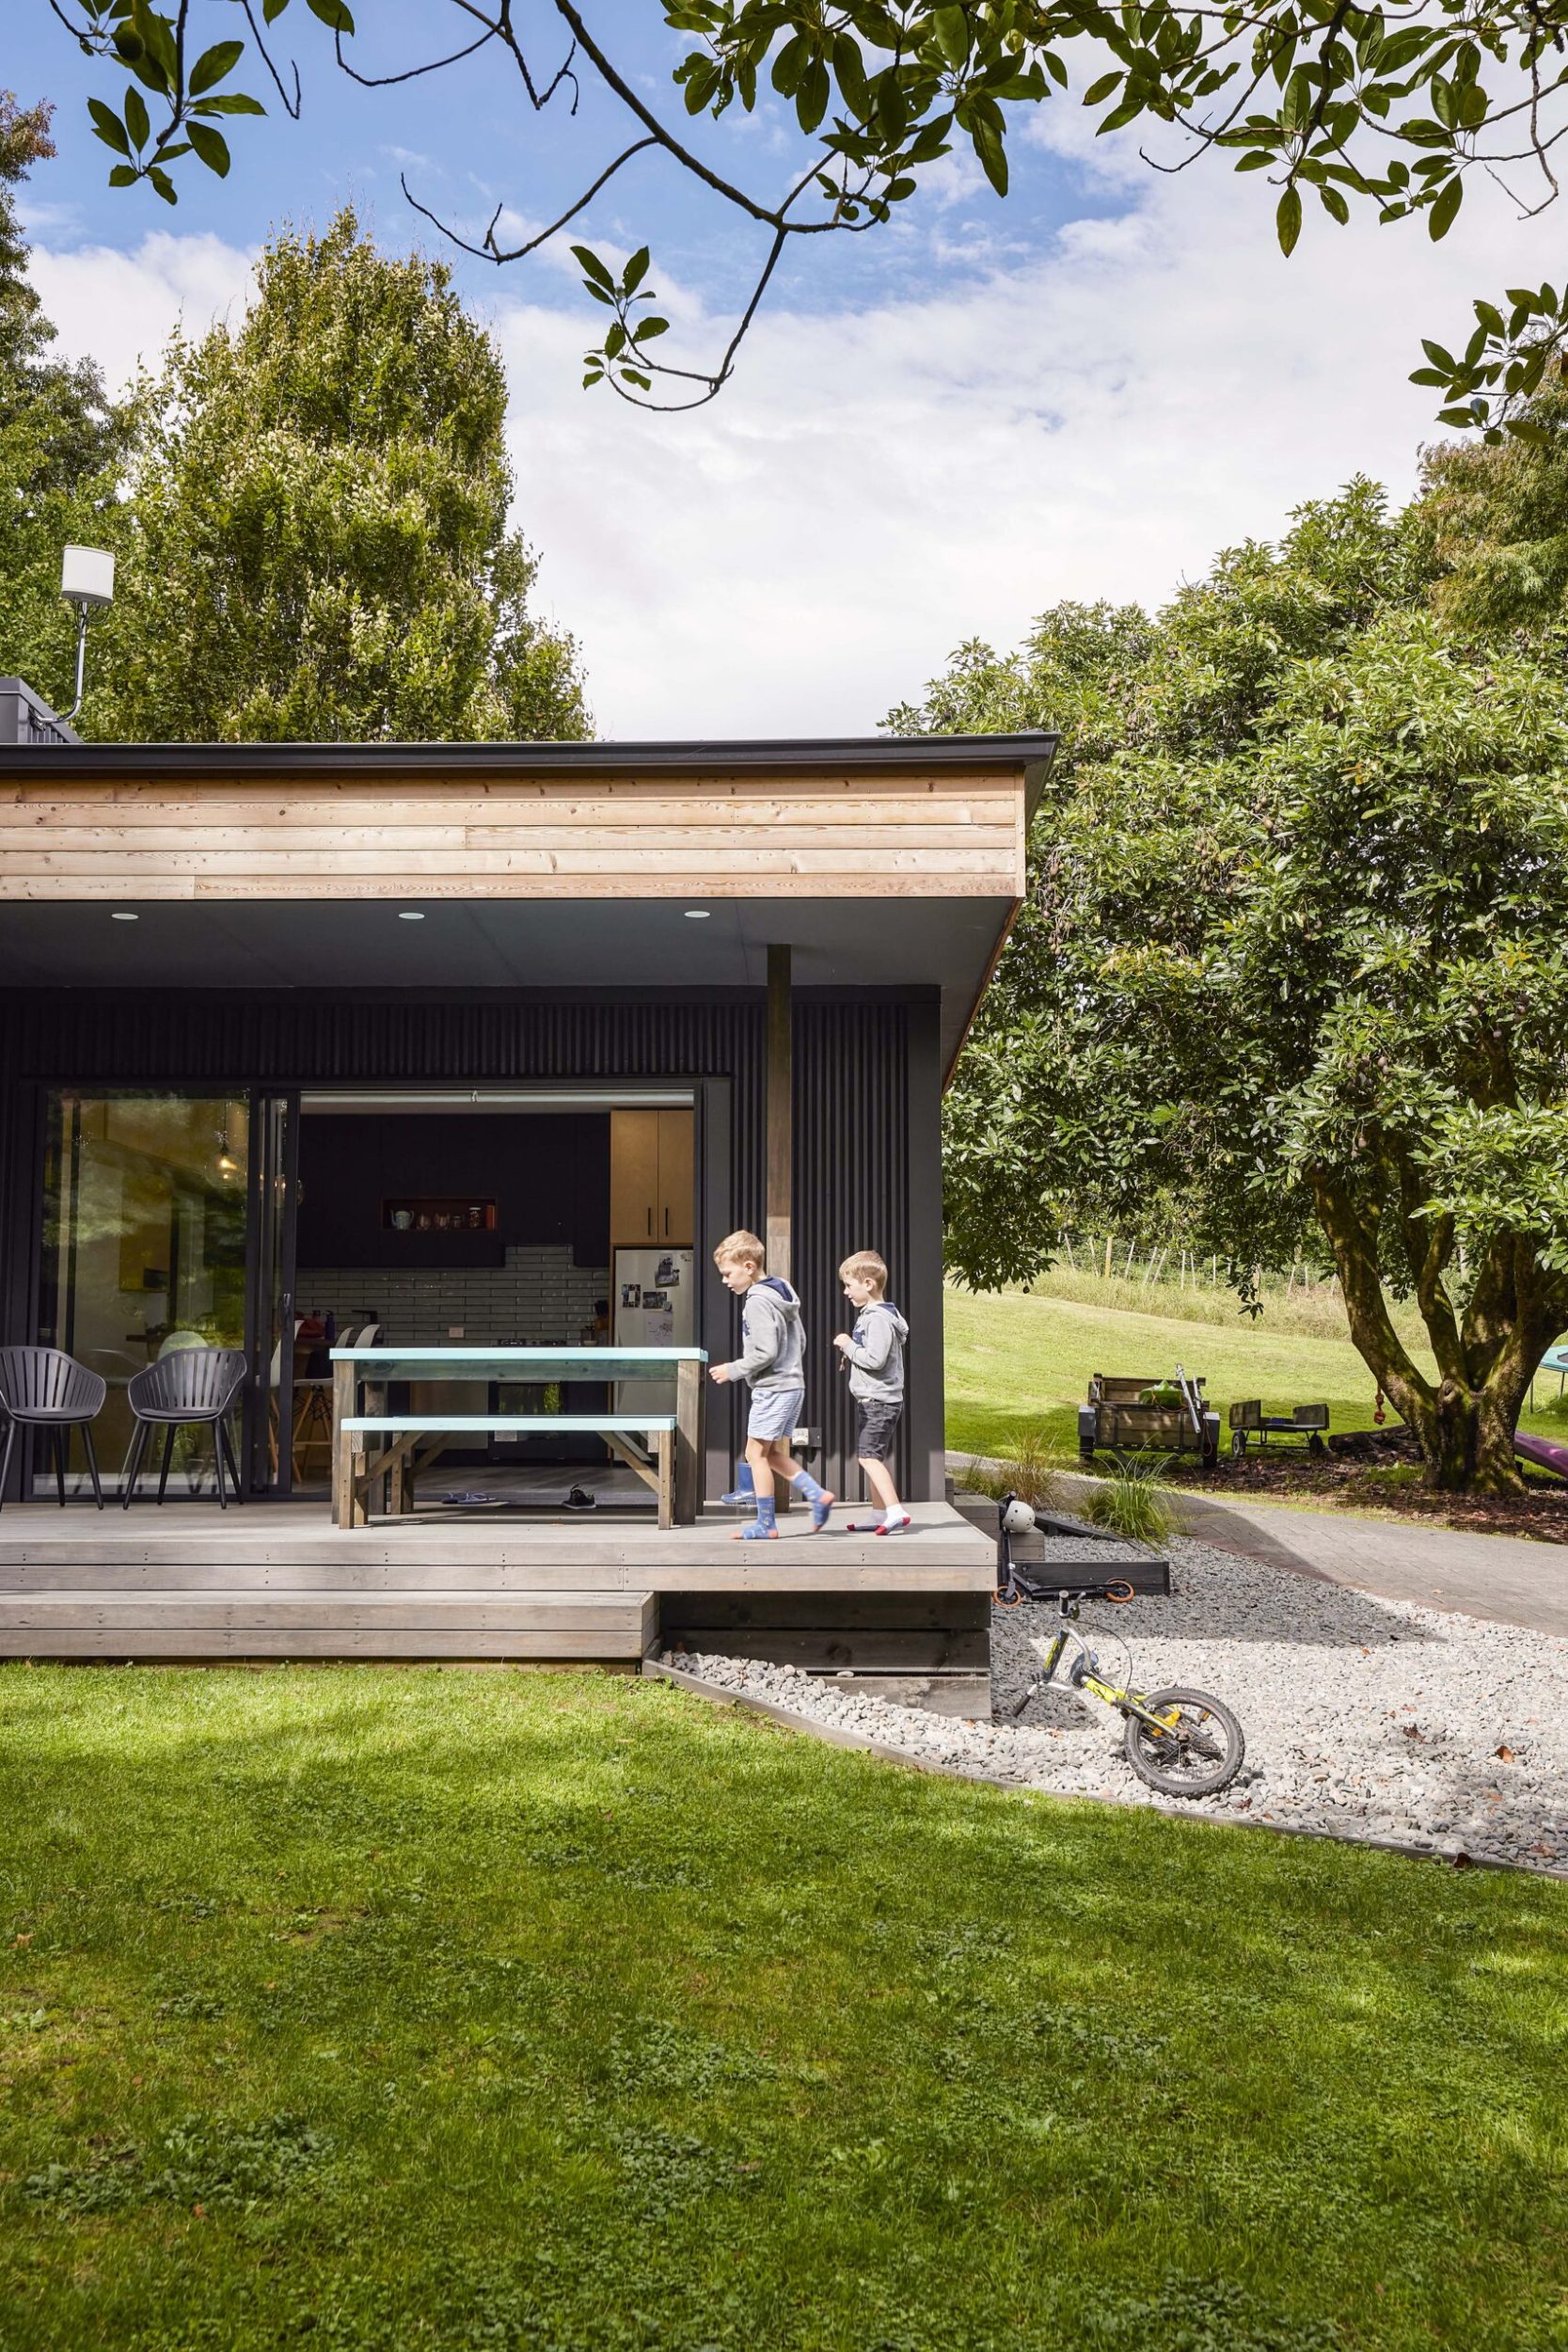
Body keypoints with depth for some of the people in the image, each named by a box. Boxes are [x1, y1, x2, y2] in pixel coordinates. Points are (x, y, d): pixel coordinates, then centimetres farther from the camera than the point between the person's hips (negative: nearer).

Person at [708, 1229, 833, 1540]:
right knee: (774, 1454, 15)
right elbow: (800, 1341, 18)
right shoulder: (782, 1293, 13)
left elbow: (765, 1352, -22)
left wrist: (733, 1370, -11)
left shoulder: (758, 1302, -17)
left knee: (756, 1453, 0)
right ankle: (818, 1496, 6)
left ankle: (765, 1524, 4)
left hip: (772, 1389, -10)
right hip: (793, 1385, 10)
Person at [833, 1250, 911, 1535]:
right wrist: (850, 1349, 7)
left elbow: (875, 1359, -26)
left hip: (879, 1401, -11)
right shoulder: (870, 1314, 15)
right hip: (871, 1400, 11)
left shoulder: (879, 1318, -18)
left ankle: (896, 1511, -20)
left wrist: (849, 1346, -14)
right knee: (875, 1458, 16)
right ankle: (884, 1515, 23)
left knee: (869, 1456, -16)